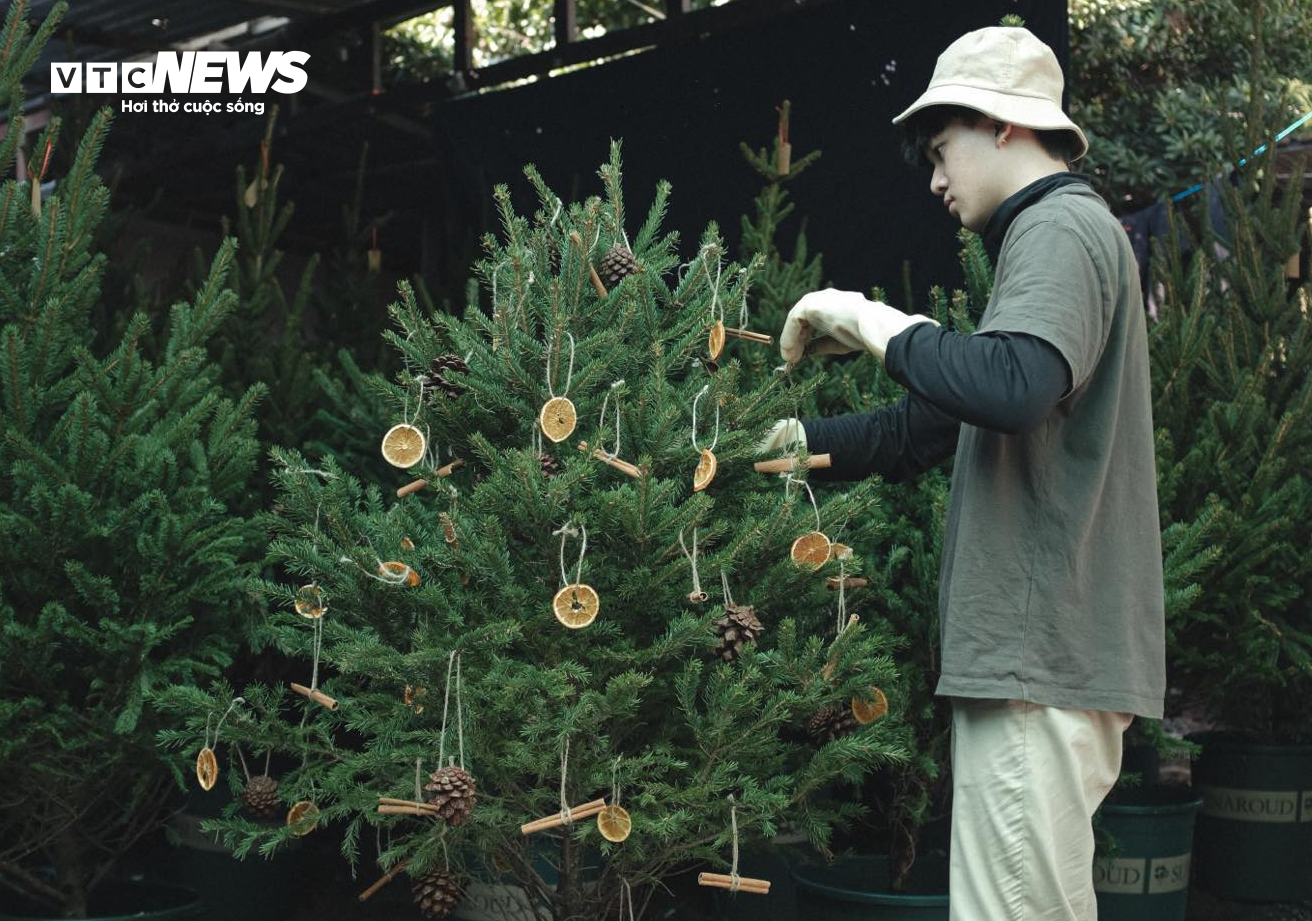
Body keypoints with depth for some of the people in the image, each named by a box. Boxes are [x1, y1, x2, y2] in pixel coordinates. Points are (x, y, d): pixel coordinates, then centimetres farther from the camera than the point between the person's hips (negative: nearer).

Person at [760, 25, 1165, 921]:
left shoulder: (1061, 227, -9)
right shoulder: (1056, 234, 24)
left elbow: (1010, 388, -31)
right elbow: (931, 426, 24)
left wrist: (867, 319, -18)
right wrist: (786, 440, 19)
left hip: (1044, 653, -10)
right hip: (1047, 648, 10)